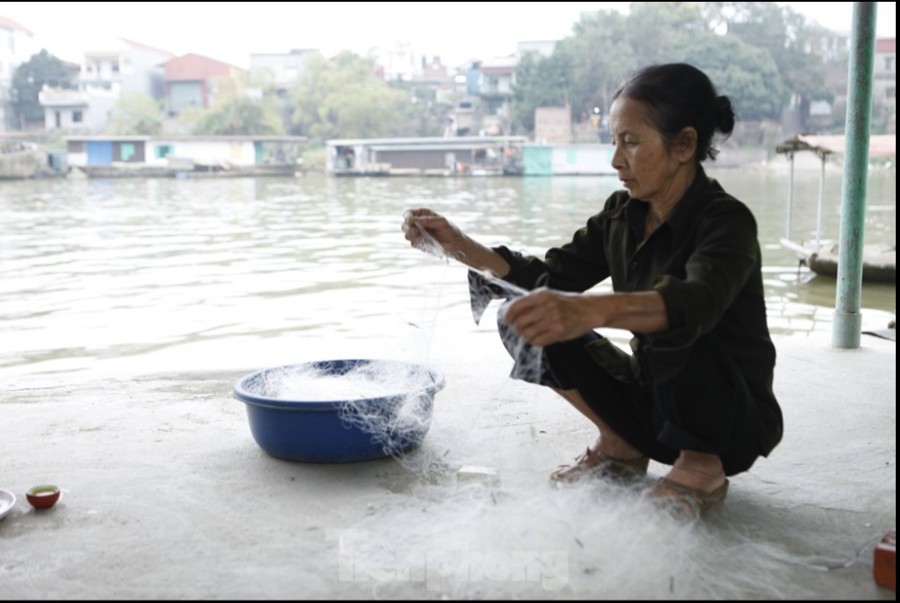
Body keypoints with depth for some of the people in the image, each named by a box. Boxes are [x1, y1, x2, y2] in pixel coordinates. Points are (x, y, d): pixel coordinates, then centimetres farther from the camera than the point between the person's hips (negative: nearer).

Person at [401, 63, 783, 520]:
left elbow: (696, 302, -43)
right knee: (527, 318, -7)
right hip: (652, 403, 6)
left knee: (670, 333, -38)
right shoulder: (623, 215, -2)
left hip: (735, 424, -6)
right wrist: (458, 245, -13)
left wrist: (590, 310, -62)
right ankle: (620, 448, 7)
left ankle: (702, 469, -10)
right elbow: (546, 278, 2)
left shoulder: (727, 221, -22)